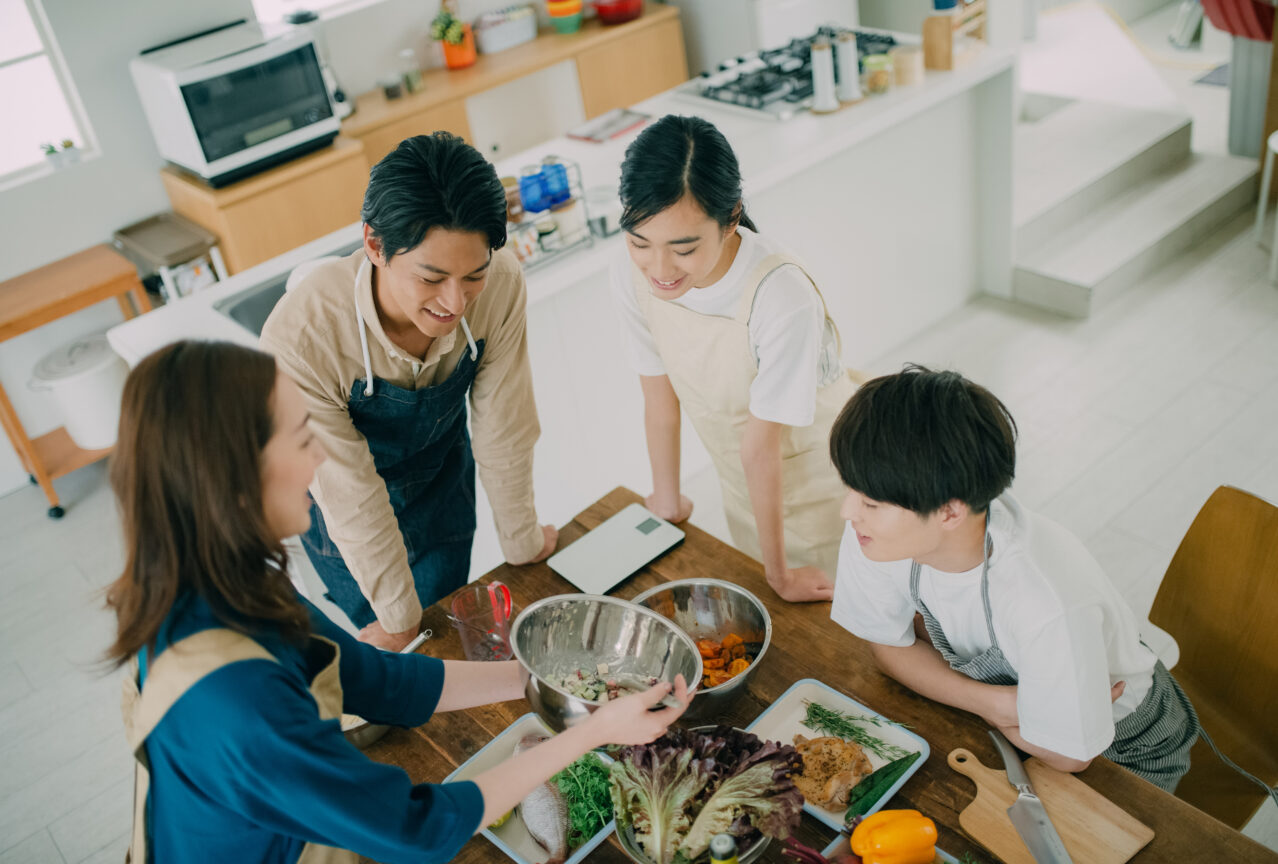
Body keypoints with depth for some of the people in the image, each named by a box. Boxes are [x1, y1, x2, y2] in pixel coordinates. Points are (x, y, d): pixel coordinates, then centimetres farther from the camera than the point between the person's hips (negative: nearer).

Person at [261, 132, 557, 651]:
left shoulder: (501, 285, -32)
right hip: (343, 512, -2)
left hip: (444, 478, 3)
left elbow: (503, 430, -17)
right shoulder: (299, 336, -40)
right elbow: (351, 495, -28)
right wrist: (398, 618, -15)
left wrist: (522, 541, -2)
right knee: (398, 648, 13)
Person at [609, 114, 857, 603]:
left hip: (819, 480, -4)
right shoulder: (632, 276, -22)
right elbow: (660, 402, -7)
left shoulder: (782, 297, -37)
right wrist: (667, 503, 7)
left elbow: (761, 445, -28)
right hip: (742, 485, 5)